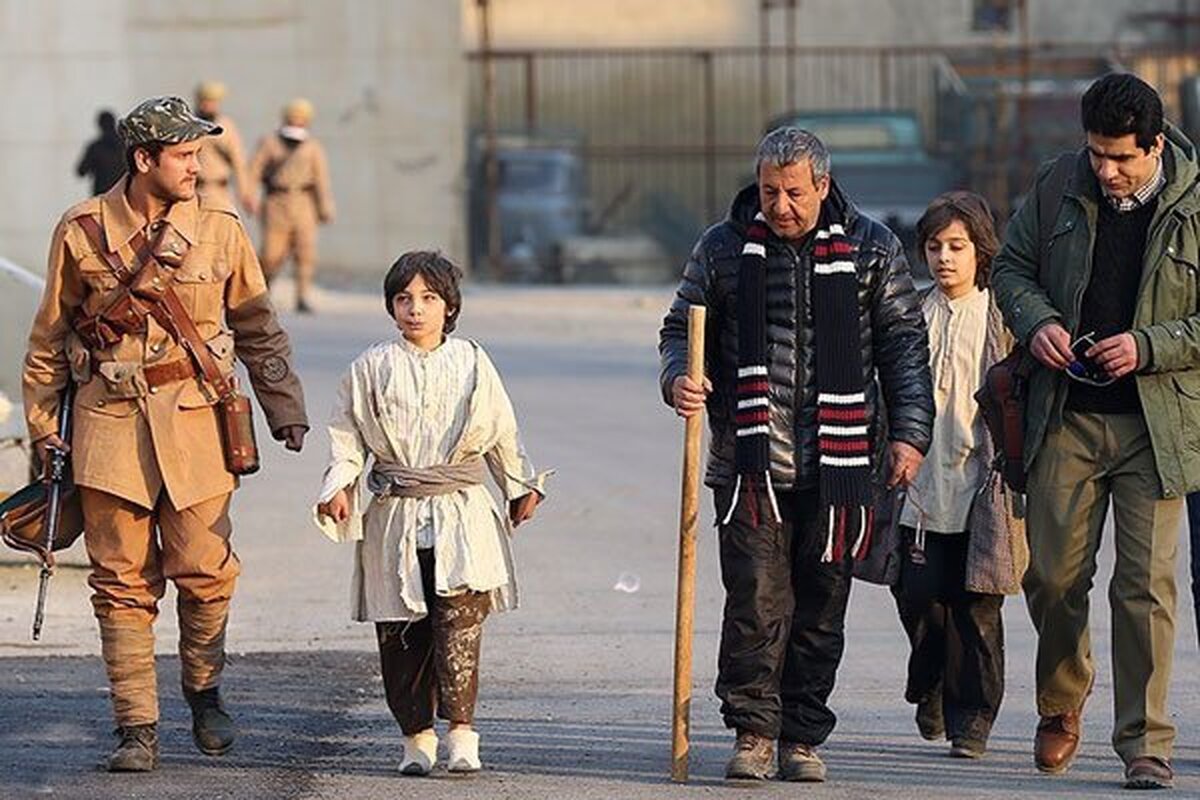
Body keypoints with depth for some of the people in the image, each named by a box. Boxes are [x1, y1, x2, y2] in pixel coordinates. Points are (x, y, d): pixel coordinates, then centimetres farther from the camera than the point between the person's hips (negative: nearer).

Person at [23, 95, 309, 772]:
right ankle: (137, 728, 4)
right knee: (123, 582, -1)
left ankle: (205, 694, 20)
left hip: (195, 418, 0)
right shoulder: (82, 231, 3)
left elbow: (258, 330, 14)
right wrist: (43, 429, 10)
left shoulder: (220, 229, 6)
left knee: (206, 572, -4)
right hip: (109, 422, 0)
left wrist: (287, 411, 8)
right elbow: (50, 338, 12)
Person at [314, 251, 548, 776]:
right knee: (401, 633, 2)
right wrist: (339, 485, -5)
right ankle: (417, 735, 10)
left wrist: (521, 487, 17)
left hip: (460, 515, -1)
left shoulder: (472, 364, 6)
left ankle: (461, 732, -11)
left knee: (459, 620, -11)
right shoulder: (373, 368, 5)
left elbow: (502, 432, 14)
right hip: (394, 516, 1)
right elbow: (348, 432, 8)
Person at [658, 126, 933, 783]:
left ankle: (802, 738, 12)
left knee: (820, 607, 4)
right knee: (755, 599, -9)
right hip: (750, 462, 0)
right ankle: (753, 732, -2)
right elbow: (682, 328, 14)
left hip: (838, 468, 1)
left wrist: (909, 432, 1)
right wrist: (678, 380, -8)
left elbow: (903, 342, 9)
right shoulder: (723, 249, 7)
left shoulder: (871, 248, 7)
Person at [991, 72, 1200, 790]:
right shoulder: (1060, 185, 3)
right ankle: (1062, 700, 30)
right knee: (1053, 573, 4)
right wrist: (1037, 321, -5)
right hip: (1067, 415, 3)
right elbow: (1013, 266, 15)